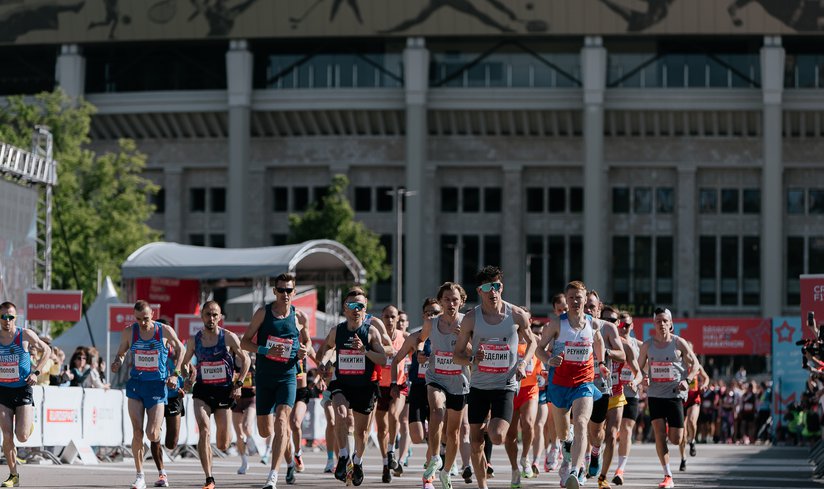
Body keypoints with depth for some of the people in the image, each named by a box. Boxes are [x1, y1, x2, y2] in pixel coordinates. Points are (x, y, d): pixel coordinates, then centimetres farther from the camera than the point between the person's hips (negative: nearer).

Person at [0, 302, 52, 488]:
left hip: (23, 390, -2)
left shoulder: (26, 335, -6)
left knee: (22, 437, -10)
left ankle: (29, 423, 27)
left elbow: (47, 350, 6)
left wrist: (36, 372, -5)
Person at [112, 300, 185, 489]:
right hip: (136, 384, 2)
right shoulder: (129, 332, 0)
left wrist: (175, 374, 1)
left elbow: (180, 350, 9)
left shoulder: (165, 331, -5)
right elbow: (120, 353, 13)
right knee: (137, 432, -9)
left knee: (152, 435, -8)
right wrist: (117, 362, -11)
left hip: (157, 385, -2)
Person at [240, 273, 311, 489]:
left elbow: (307, 341, 20)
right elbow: (245, 342, 2)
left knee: (281, 420, -21)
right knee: (265, 431, 5)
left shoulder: (300, 317, 3)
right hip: (264, 377, 1)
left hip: (287, 376, -1)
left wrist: (304, 351, -4)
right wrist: (265, 350, -16)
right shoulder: (262, 313, -1)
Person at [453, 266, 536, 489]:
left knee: (497, 437, -18)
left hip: (505, 385, -1)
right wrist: (472, 359, -19)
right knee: (476, 443, 1)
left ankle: (490, 425, 18)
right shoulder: (471, 318, -4)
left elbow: (532, 342, 14)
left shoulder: (517, 316, -4)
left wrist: (523, 364, -3)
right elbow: (456, 355, 2)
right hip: (478, 385, 1)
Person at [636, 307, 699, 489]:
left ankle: (669, 428, 38)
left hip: (674, 394, -1)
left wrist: (687, 380, -13)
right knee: (659, 435, -10)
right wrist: (643, 378, -9)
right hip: (655, 394, 1)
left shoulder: (679, 343, -3)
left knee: (676, 439, -2)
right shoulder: (647, 345, 3)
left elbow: (695, 363, 3)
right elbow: (639, 366, 13)